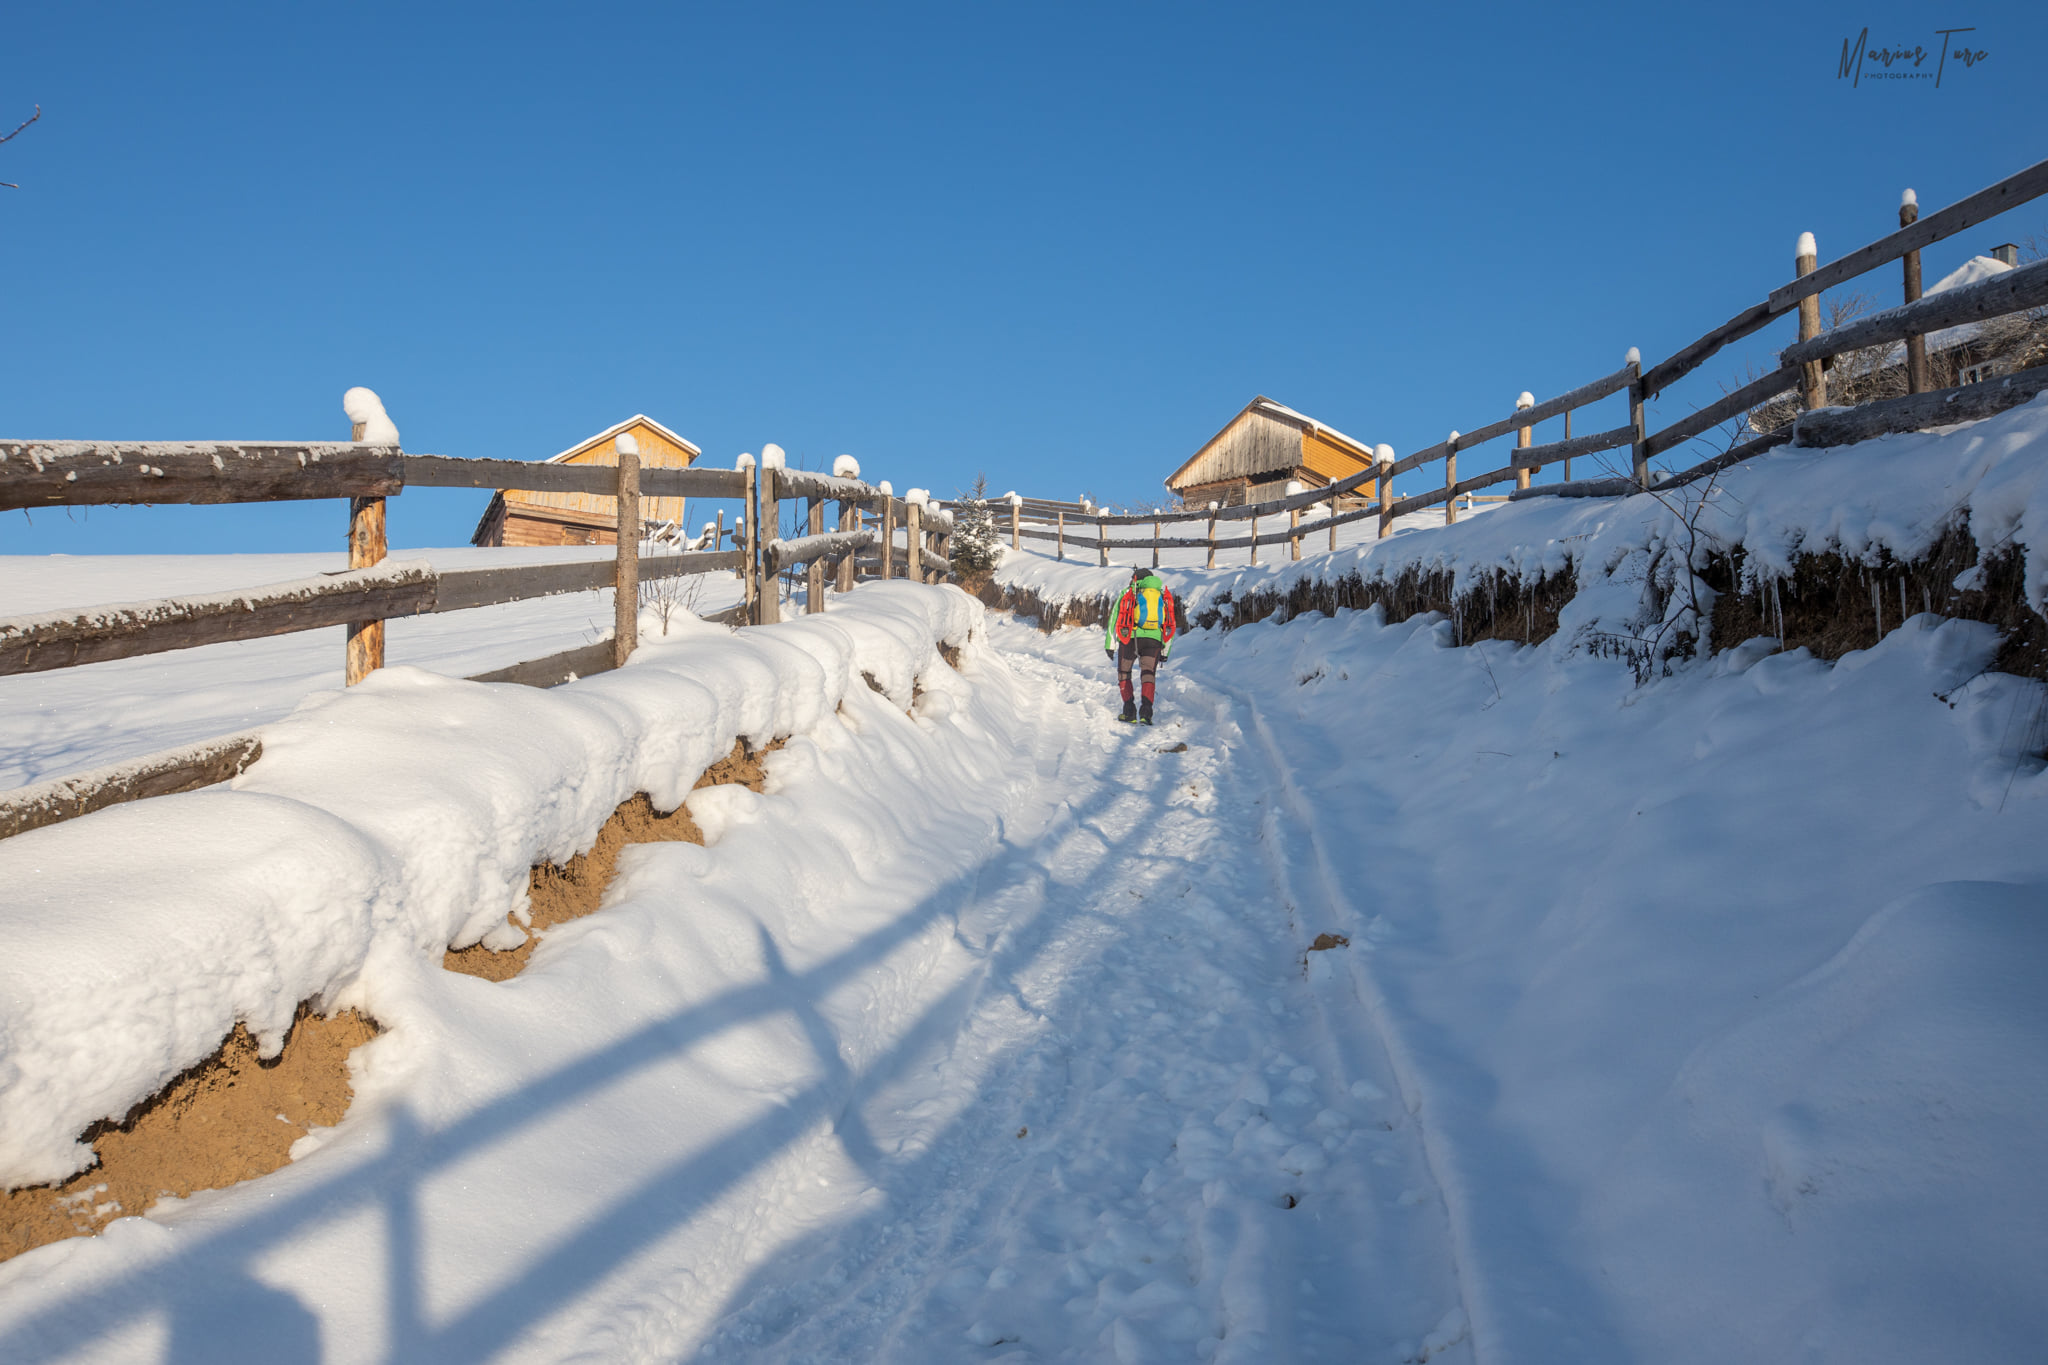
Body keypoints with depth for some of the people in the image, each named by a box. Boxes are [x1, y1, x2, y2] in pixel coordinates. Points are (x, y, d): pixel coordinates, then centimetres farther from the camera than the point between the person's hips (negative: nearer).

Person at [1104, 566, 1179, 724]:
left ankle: (1129, 713, 8)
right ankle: (1146, 712, -19)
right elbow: (1171, 627, 23)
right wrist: (1165, 652, 27)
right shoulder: (1163, 596, 23)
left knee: (1124, 673, 15)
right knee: (1148, 674, 2)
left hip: (1130, 637, -1)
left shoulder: (1127, 593, 17)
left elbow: (1114, 619, 12)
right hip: (1154, 640, 1)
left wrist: (1109, 645, 14)